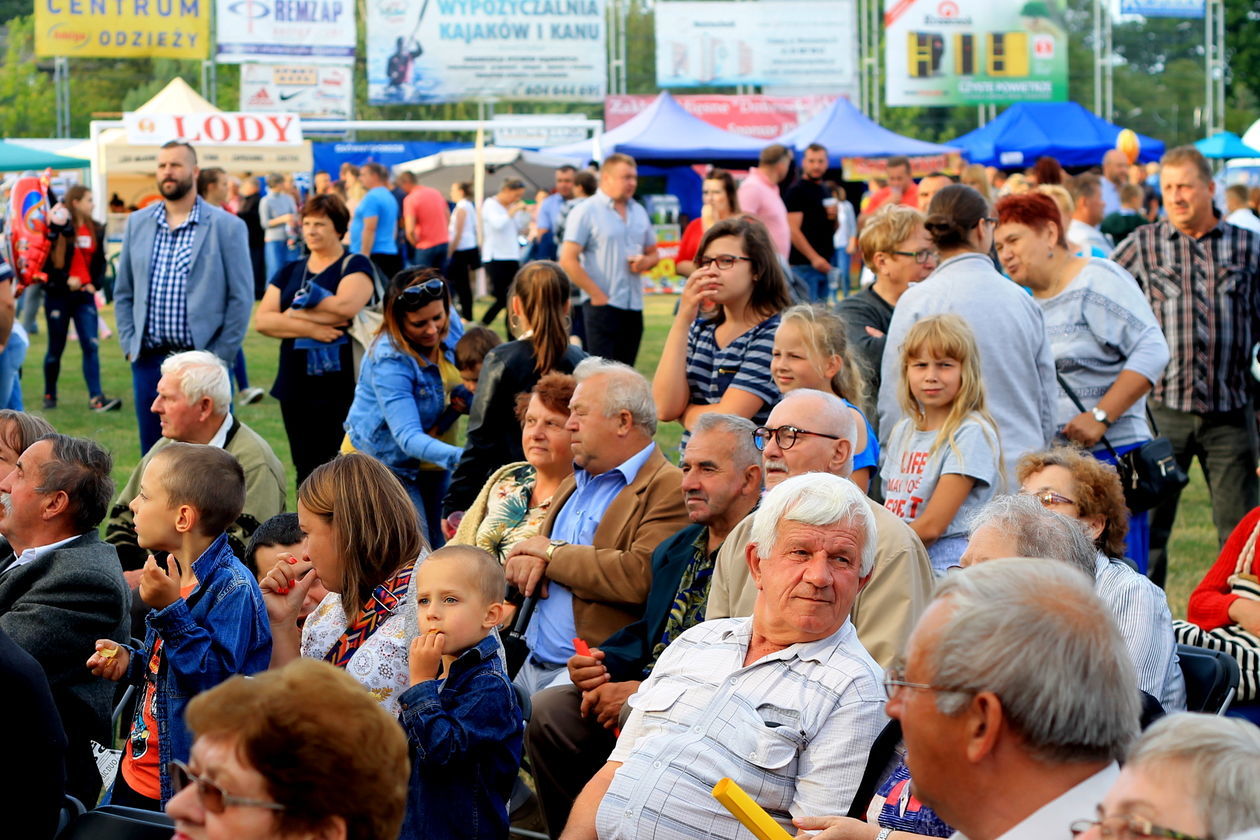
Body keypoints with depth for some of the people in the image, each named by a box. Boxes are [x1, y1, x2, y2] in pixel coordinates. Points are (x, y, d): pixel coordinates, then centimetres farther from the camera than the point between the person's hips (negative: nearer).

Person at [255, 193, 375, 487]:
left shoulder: (355, 265, 2)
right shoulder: (289, 272, 16)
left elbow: (346, 306, -18)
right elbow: (262, 320, 3)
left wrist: (294, 313, -5)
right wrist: (310, 328, -13)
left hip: (341, 388, -5)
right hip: (295, 386, 5)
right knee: (305, 472, 7)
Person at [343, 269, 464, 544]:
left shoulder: (450, 330, -8)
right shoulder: (389, 359, -29)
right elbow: (408, 437, -37)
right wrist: (458, 457, -52)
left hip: (433, 463, 7)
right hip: (385, 462, -7)